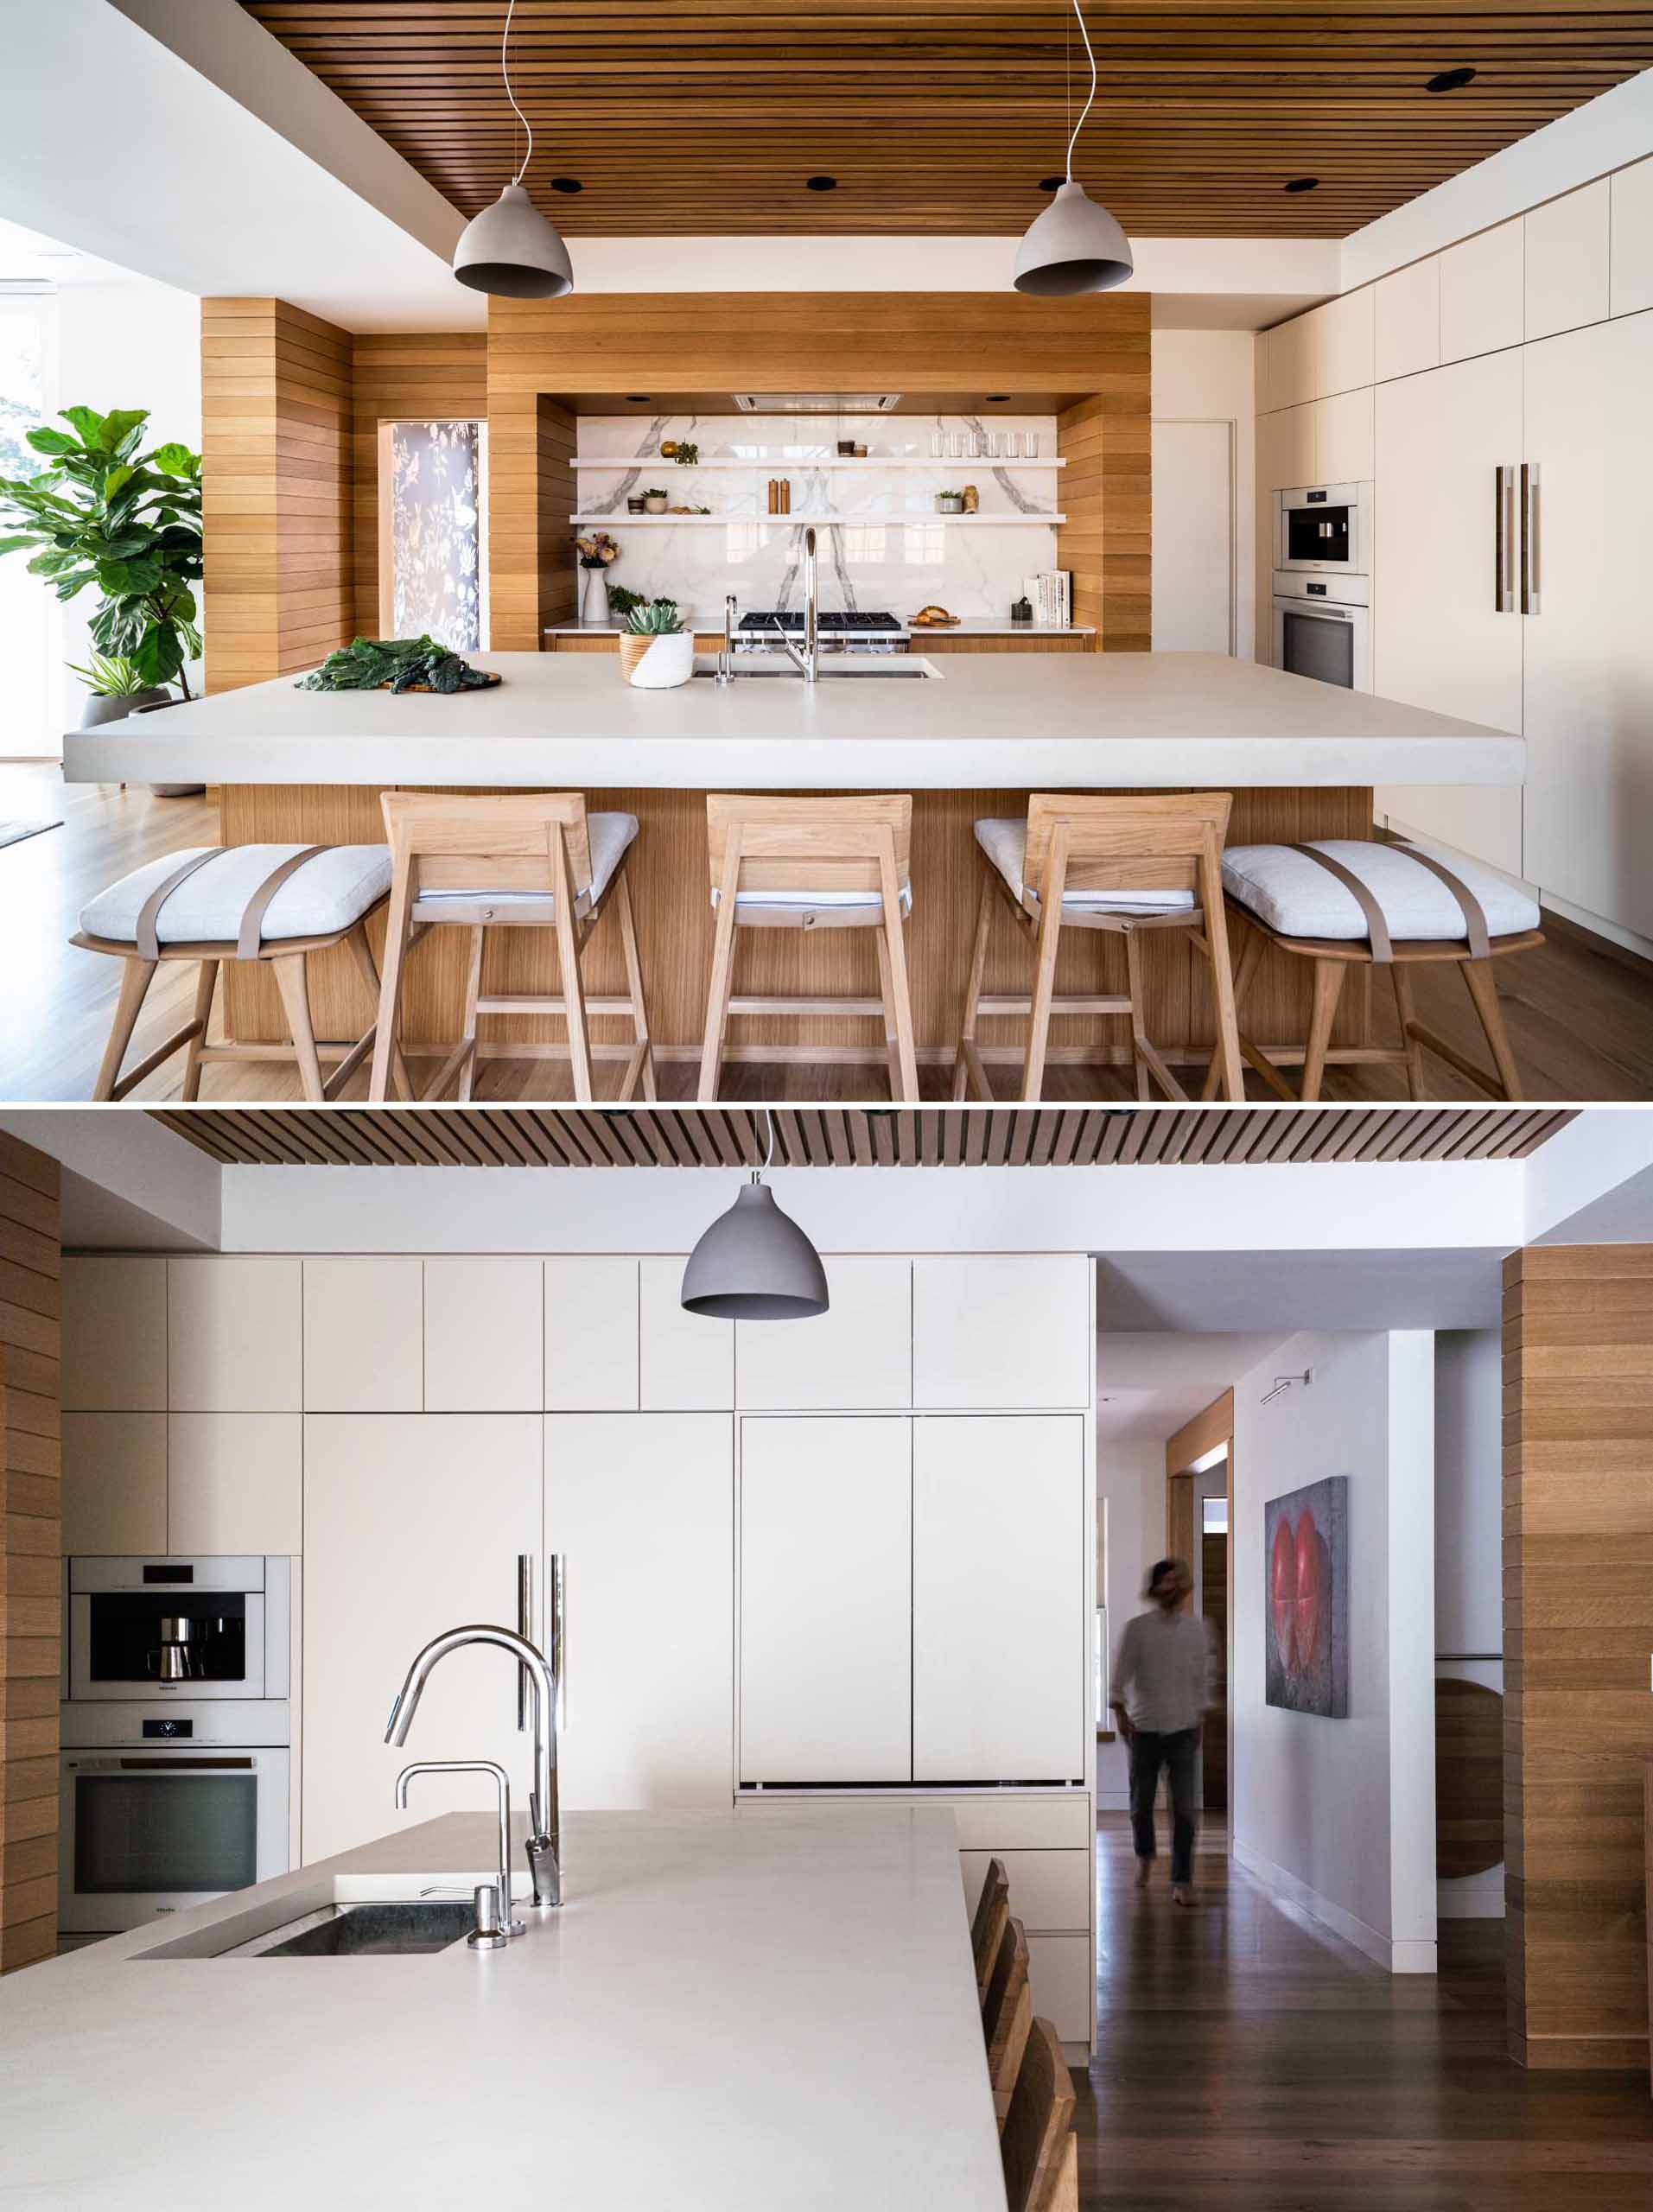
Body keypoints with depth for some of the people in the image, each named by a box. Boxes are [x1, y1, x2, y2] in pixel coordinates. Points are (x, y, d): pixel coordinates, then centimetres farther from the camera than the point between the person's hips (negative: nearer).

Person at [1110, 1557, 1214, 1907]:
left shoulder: (1197, 1629, 4)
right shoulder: (1137, 1628, -3)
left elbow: (1202, 1676, 11)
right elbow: (1121, 1675, -5)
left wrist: (1199, 1714, 11)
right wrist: (1120, 1712, -15)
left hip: (1183, 1729, 1)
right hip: (1145, 1727, -1)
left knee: (1183, 1807, -7)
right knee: (1142, 1802, 10)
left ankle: (1181, 1882, -4)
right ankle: (1144, 1857, 38)